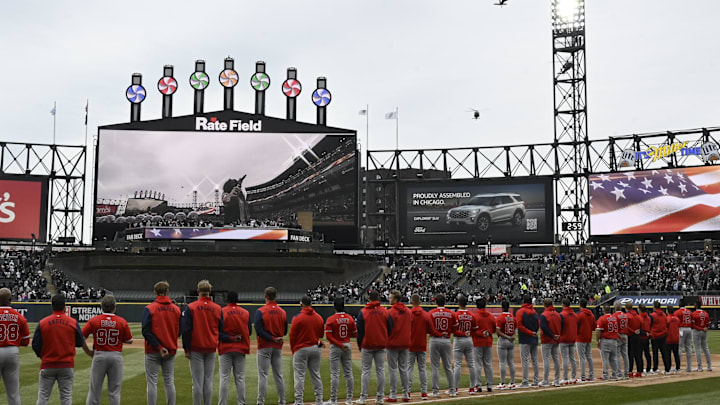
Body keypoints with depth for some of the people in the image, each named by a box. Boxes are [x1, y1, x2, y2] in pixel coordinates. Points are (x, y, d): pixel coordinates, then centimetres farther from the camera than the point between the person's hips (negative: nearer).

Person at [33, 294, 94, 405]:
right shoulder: (73, 322, -3)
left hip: (47, 366, 0)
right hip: (67, 366, 0)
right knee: (66, 396, 7)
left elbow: (35, 346, -1)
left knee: (43, 396, 6)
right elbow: (81, 342, 8)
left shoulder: (42, 323, -4)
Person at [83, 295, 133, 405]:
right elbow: (129, 340, 2)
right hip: (116, 356, 0)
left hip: (99, 356, 0)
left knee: (94, 389, 7)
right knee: (114, 391, 7)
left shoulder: (94, 320, -3)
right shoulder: (122, 322, -4)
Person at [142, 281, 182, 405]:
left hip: (153, 351, -3)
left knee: (152, 382, 2)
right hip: (171, 350, 3)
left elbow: (146, 331, -16)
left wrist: (159, 347, -16)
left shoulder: (149, 309, -8)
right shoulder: (176, 309, 2)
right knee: (169, 382, 10)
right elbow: (179, 331, 4)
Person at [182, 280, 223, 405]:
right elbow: (221, 330, 8)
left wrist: (186, 349, -3)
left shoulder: (190, 307, -7)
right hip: (211, 349, 3)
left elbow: (186, 330, -8)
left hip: (196, 349, -3)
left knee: (197, 381, -1)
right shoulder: (218, 308, 3)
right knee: (209, 381, 7)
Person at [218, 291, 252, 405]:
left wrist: (230, 338, -10)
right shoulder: (246, 313, 2)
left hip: (226, 349, -3)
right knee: (240, 378, 8)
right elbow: (249, 331, 4)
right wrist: (240, 337, 9)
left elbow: (217, 332, -13)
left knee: (224, 378, 1)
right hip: (241, 348, 3)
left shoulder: (221, 312, -8)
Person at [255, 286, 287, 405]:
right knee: (278, 375, 12)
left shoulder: (260, 311, -10)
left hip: (264, 346, -4)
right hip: (278, 347, 4)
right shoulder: (282, 312, 4)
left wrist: (272, 338, -15)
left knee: (263, 374, -2)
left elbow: (259, 330, -18)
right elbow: (285, 331, 7)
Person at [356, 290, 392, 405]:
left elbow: (360, 331, -3)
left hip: (367, 345, -2)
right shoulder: (385, 312, 1)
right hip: (381, 345, 2)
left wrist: (359, 345, 8)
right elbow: (390, 329, 4)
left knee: (366, 371, 2)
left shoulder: (363, 312, -5)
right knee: (380, 370, 7)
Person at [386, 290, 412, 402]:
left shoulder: (391, 312, -14)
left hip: (393, 343, -6)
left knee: (393, 369, 1)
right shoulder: (408, 311, 5)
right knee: (404, 369, 12)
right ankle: (406, 394, 13)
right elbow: (411, 328, 11)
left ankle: (393, 395, 2)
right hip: (405, 344, 6)